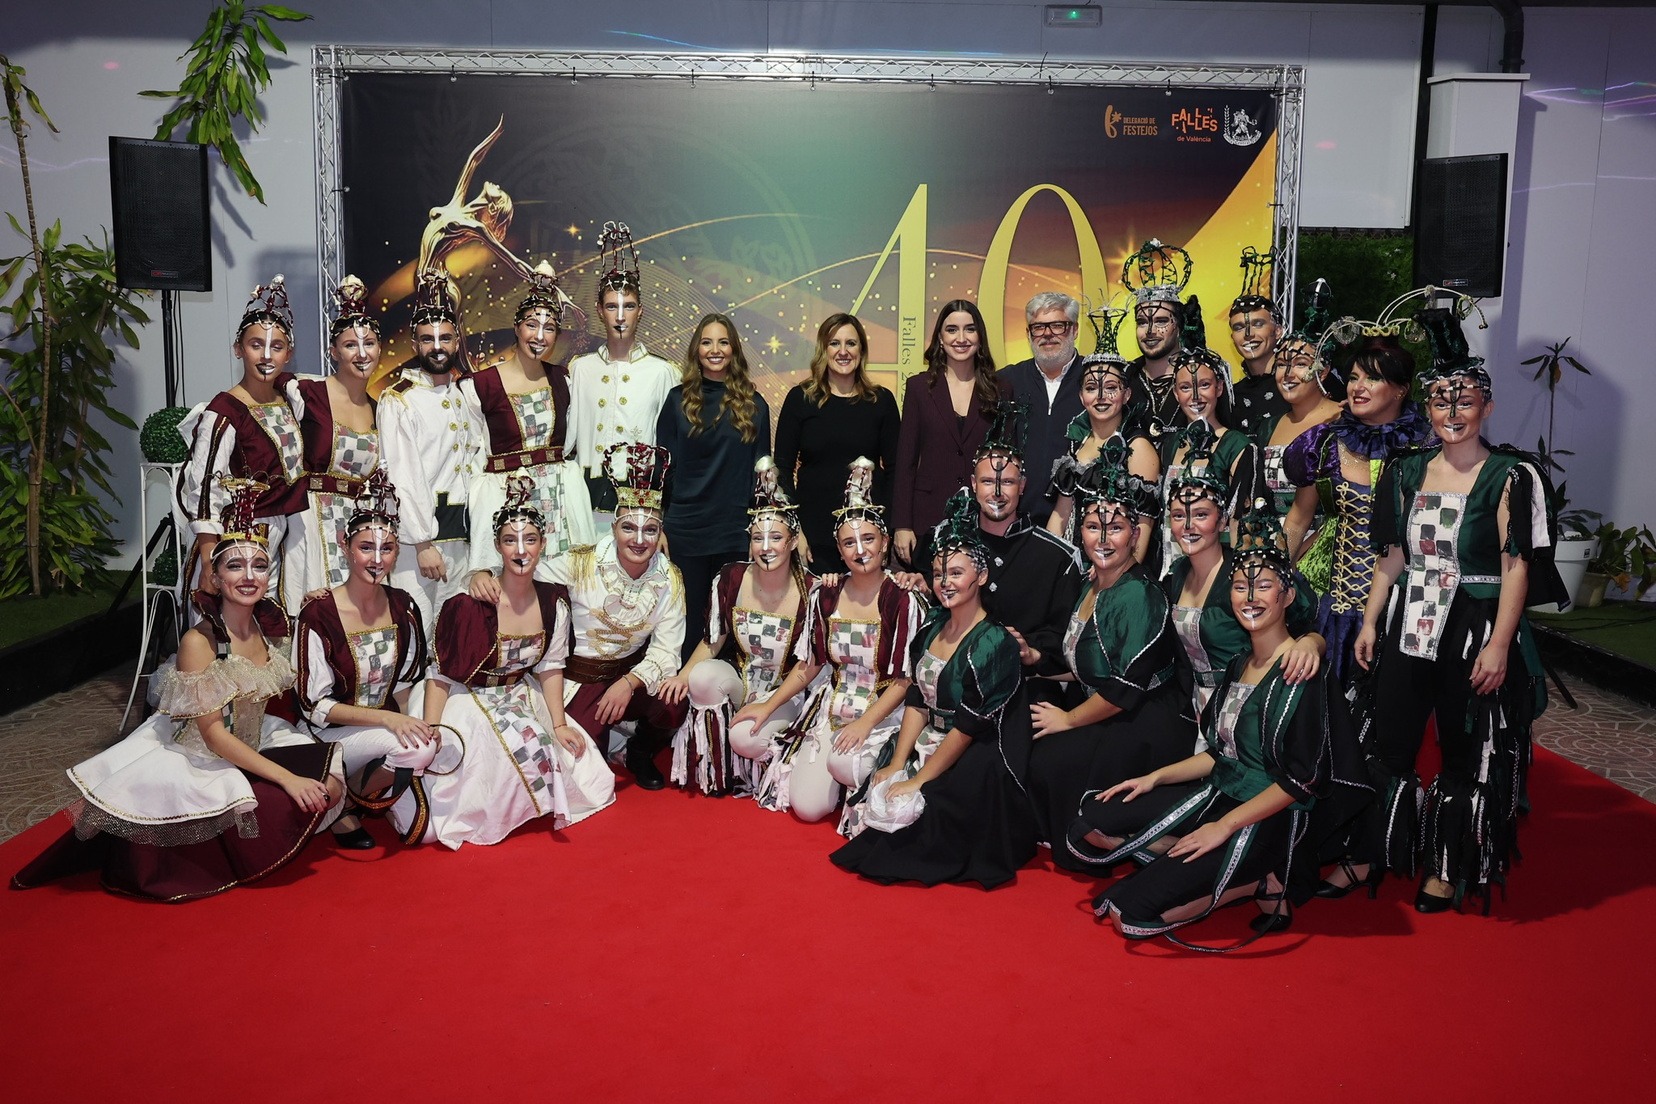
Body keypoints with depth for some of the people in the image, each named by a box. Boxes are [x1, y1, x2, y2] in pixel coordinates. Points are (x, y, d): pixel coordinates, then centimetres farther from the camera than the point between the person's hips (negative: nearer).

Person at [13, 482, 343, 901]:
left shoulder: (270, 626, -3)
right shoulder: (198, 642, -22)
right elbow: (214, 734, -23)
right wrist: (287, 779, -26)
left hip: (252, 747, 7)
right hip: (195, 760, -7)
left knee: (329, 782, -6)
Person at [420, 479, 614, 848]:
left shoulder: (554, 601, -6)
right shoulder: (470, 606, -22)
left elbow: (550, 667, 3)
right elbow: (441, 676, -16)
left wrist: (559, 725, -5)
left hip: (524, 700, 5)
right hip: (470, 703, -5)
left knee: (587, 773, -8)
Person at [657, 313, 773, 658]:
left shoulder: (753, 404, 5)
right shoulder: (678, 399, 4)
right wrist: (656, 525, -1)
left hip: (736, 530, 1)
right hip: (685, 528, 0)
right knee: (688, 621, 7)